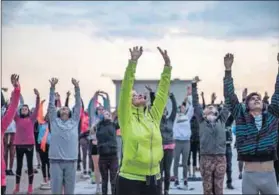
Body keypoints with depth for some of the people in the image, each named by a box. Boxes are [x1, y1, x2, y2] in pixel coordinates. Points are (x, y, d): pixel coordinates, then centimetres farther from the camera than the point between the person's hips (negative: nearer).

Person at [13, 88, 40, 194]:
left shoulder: (31, 118, 3)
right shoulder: (17, 118, 7)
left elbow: (37, 108, -7)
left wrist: (37, 96, -20)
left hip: (29, 144, -2)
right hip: (19, 144, 2)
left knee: (30, 165, 3)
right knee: (19, 165, 10)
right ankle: (17, 186, 17)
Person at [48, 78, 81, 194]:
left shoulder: (74, 121, 11)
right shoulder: (54, 121, 10)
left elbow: (78, 105, 6)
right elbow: (51, 105, 4)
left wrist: (77, 88, -2)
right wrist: (52, 87, -4)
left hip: (71, 161, 1)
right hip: (55, 160, -1)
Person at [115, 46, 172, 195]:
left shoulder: (153, 116, 9)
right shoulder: (127, 118, -3)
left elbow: (162, 91, 7)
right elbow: (126, 88, -12)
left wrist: (167, 65, 1)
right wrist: (133, 62, -18)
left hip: (153, 180, 5)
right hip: (130, 179, -5)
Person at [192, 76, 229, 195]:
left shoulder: (221, 119, 9)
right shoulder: (201, 121, 7)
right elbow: (195, 104, 5)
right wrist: (194, 85, 0)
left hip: (220, 158, 1)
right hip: (206, 158, -1)